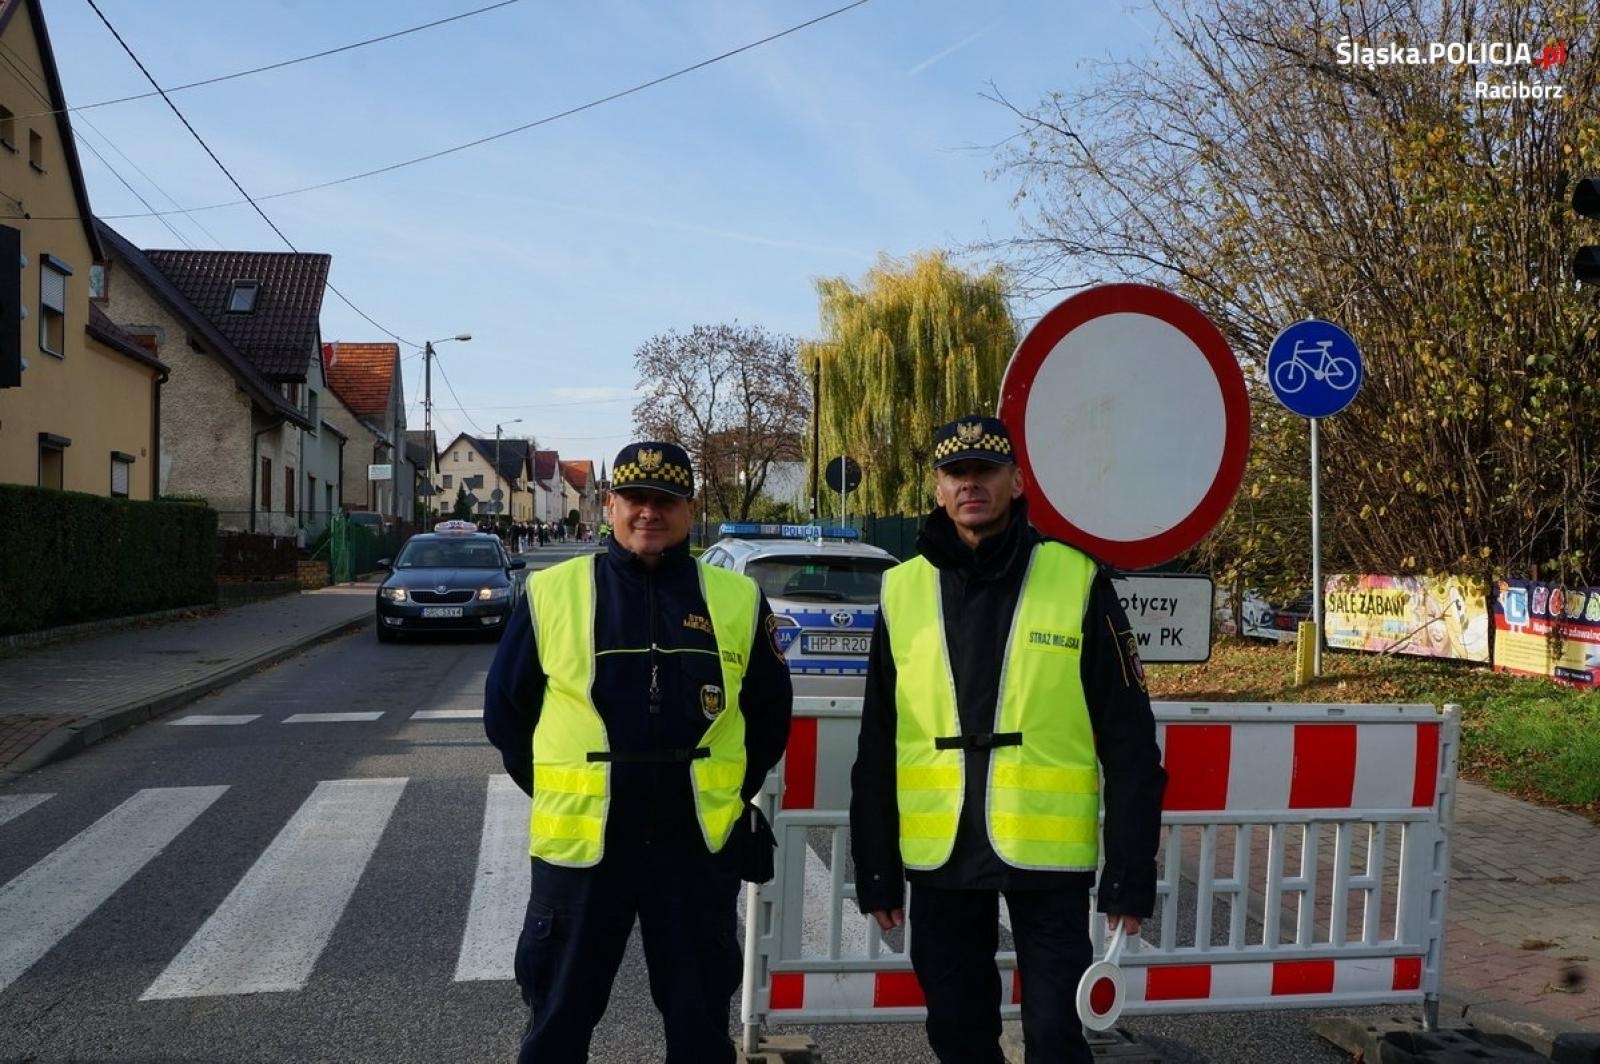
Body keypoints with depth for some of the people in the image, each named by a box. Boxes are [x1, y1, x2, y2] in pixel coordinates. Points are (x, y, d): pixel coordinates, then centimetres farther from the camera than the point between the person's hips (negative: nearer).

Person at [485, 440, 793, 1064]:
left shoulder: (737, 600, 0)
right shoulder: (551, 593, -3)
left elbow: (770, 714, 12)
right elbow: (505, 709, 7)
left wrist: (729, 793, 8)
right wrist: (556, 792, 5)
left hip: (700, 846, 1)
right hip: (579, 843, -1)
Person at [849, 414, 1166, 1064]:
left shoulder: (1078, 581, -5)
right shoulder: (903, 590, 2)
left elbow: (1128, 742, -5)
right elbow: (877, 749, 6)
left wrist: (1131, 874, -6)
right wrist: (876, 871, 6)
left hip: (1048, 856, -3)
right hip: (938, 858, 3)